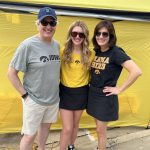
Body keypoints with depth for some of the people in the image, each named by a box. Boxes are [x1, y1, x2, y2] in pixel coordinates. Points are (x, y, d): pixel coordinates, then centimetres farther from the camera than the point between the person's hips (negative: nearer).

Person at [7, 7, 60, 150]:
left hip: (54, 98, 6)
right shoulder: (28, 45, -18)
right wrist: (24, 94, -14)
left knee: (45, 126, 24)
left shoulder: (56, 44, 0)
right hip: (34, 100, -6)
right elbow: (11, 73, -14)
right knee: (30, 134, 7)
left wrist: (55, 89, 8)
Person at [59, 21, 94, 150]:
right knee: (67, 128, -1)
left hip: (81, 92, 2)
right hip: (65, 92, -2)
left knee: (75, 124, 20)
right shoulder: (63, 52, -12)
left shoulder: (90, 54, -8)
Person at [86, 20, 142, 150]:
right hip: (92, 94, 6)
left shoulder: (116, 52, -18)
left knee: (101, 130, 7)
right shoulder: (95, 51, 3)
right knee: (99, 128, 20)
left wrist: (120, 89, -21)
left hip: (105, 97, -6)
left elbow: (136, 71, -28)